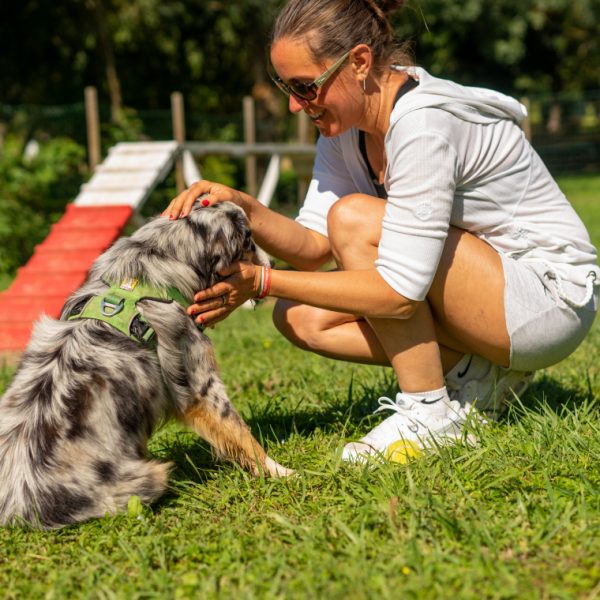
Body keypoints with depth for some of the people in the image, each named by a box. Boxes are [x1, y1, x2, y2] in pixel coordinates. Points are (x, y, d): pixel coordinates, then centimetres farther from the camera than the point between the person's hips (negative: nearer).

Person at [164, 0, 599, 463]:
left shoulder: (422, 125, -28)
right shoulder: (345, 119, -1)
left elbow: (399, 292, -30)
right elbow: (314, 245, -3)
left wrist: (263, 282, -28)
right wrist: (243, 207, -21)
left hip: (553, 297, -9)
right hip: (490, 296, 9)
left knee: (355, 218, -25)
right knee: (300, 318, -5)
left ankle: (430, 412, -15)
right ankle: (477, 375, 0)